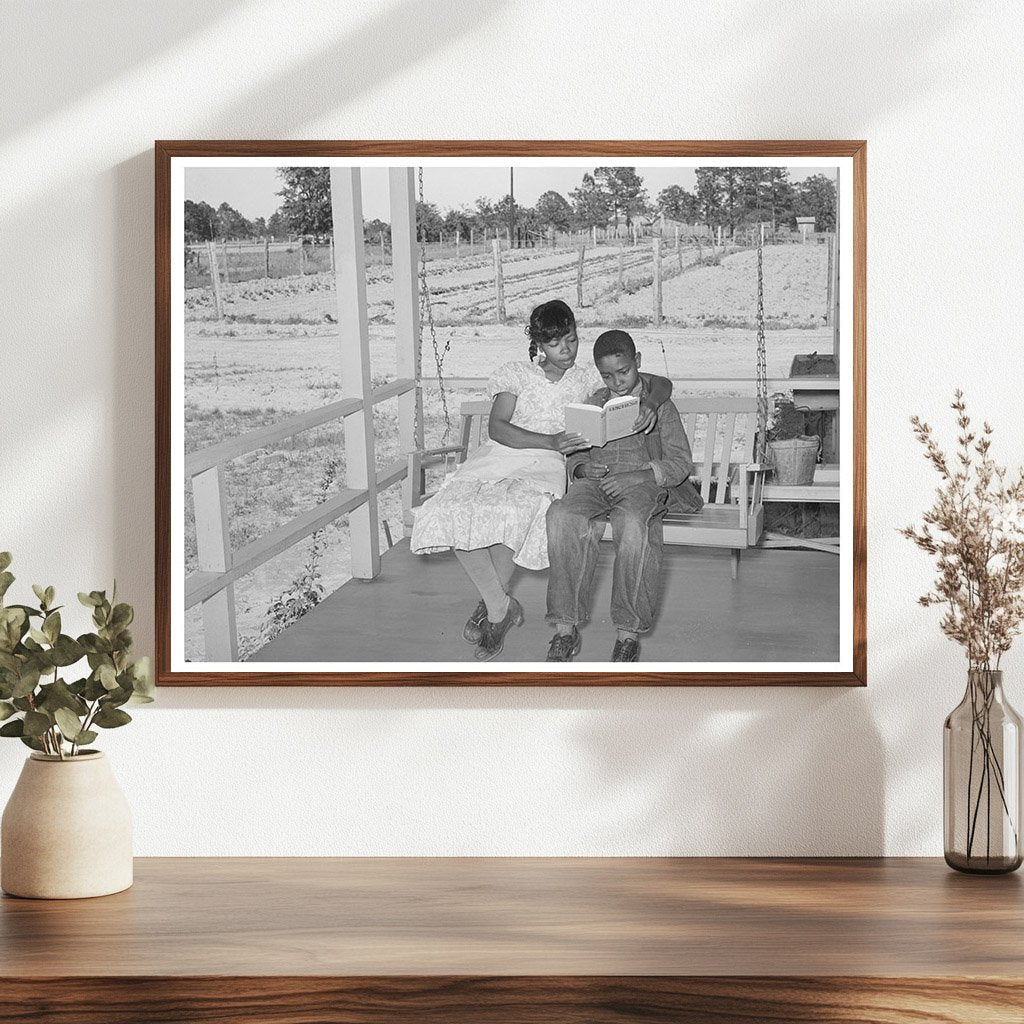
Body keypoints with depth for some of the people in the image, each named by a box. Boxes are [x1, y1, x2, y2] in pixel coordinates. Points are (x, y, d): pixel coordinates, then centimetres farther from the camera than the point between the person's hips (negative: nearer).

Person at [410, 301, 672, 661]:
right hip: (499, 456, 2)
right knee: (449, 512, -29)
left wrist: (651, 403, -10)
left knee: (513, 513, -37)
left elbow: (661, 383, 15)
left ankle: (492, 605, -14)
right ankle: (502, 607, -15)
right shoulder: (516, 373, 15)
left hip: (544, 467, -1)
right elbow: (496, 427, -1)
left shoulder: (588, 380, 16)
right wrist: (550, 441, -16)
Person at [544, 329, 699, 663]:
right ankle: (565, 628, -31)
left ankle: (629, 632, -32)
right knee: (562, 516, -34)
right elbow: (572, 454, 23)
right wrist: (582, 467, -3)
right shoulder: (592, 405, 23)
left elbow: (681, 462, 5)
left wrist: (641, 475, -13)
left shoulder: (660, 406, 13)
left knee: (632, 524, -41)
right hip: (594, 483, 3)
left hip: (643, 484, -3)